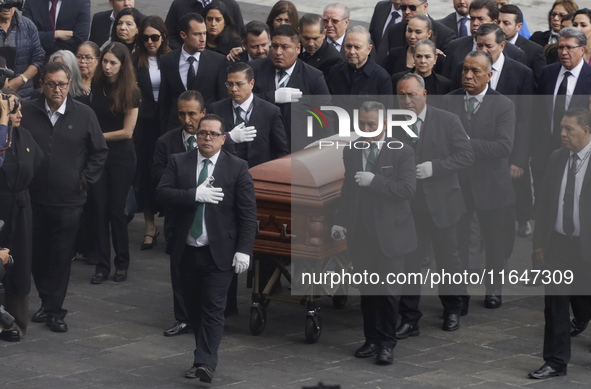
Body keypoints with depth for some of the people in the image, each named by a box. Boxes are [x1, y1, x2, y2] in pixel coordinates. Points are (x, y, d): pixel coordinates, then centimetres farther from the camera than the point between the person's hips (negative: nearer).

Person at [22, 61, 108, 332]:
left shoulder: (83, 114, 0)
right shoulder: (26, 112, 0)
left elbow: (99, 152, 8)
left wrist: (84, 179, 2)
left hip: (68, 200, -1)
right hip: (34, 198, 1)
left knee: (61, 256, 1)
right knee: (38, 254, 9)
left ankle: (54, 310, 10)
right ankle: (47, 303, 24)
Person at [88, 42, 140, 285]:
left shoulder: (131, 92, -9)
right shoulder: (96, 86, 2)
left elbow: (127, 132, -10)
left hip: (121, 156, -3)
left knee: (117, 210, 2)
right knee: (100, 209, 2)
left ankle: (122, 263, 14)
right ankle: (102, 265, 8)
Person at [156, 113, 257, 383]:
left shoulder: (237, 168, -1)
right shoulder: (178, 163, 5)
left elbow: (248, 213, -4)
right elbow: (162, 192, -8)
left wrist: (244, 250, -12)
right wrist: (196, 194, -20)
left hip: (219, 253, -3)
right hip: (187, 251, 3)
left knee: (213, 309, -9)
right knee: (193, 307, 12)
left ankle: (205, 363, -11)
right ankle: (203, 357, 24)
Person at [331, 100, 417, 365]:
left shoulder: (402, 153, -5)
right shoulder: (350, 153, 9)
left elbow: (408, 189, -15)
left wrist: (374, 181, -21)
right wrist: (340, 221, 9)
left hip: (389, 233, -4)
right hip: (361, 234, 4)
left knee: (388, 291, 0)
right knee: (367, 291, 6)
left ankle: (387, 343, 9)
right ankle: (372, 340, 15)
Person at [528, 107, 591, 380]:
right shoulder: (557, 158, 6)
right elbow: (545, 202, 10)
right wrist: (540, 242, 8)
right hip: (558, 244, 4)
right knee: (555, 304, 4)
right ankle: (555, 362, 13)